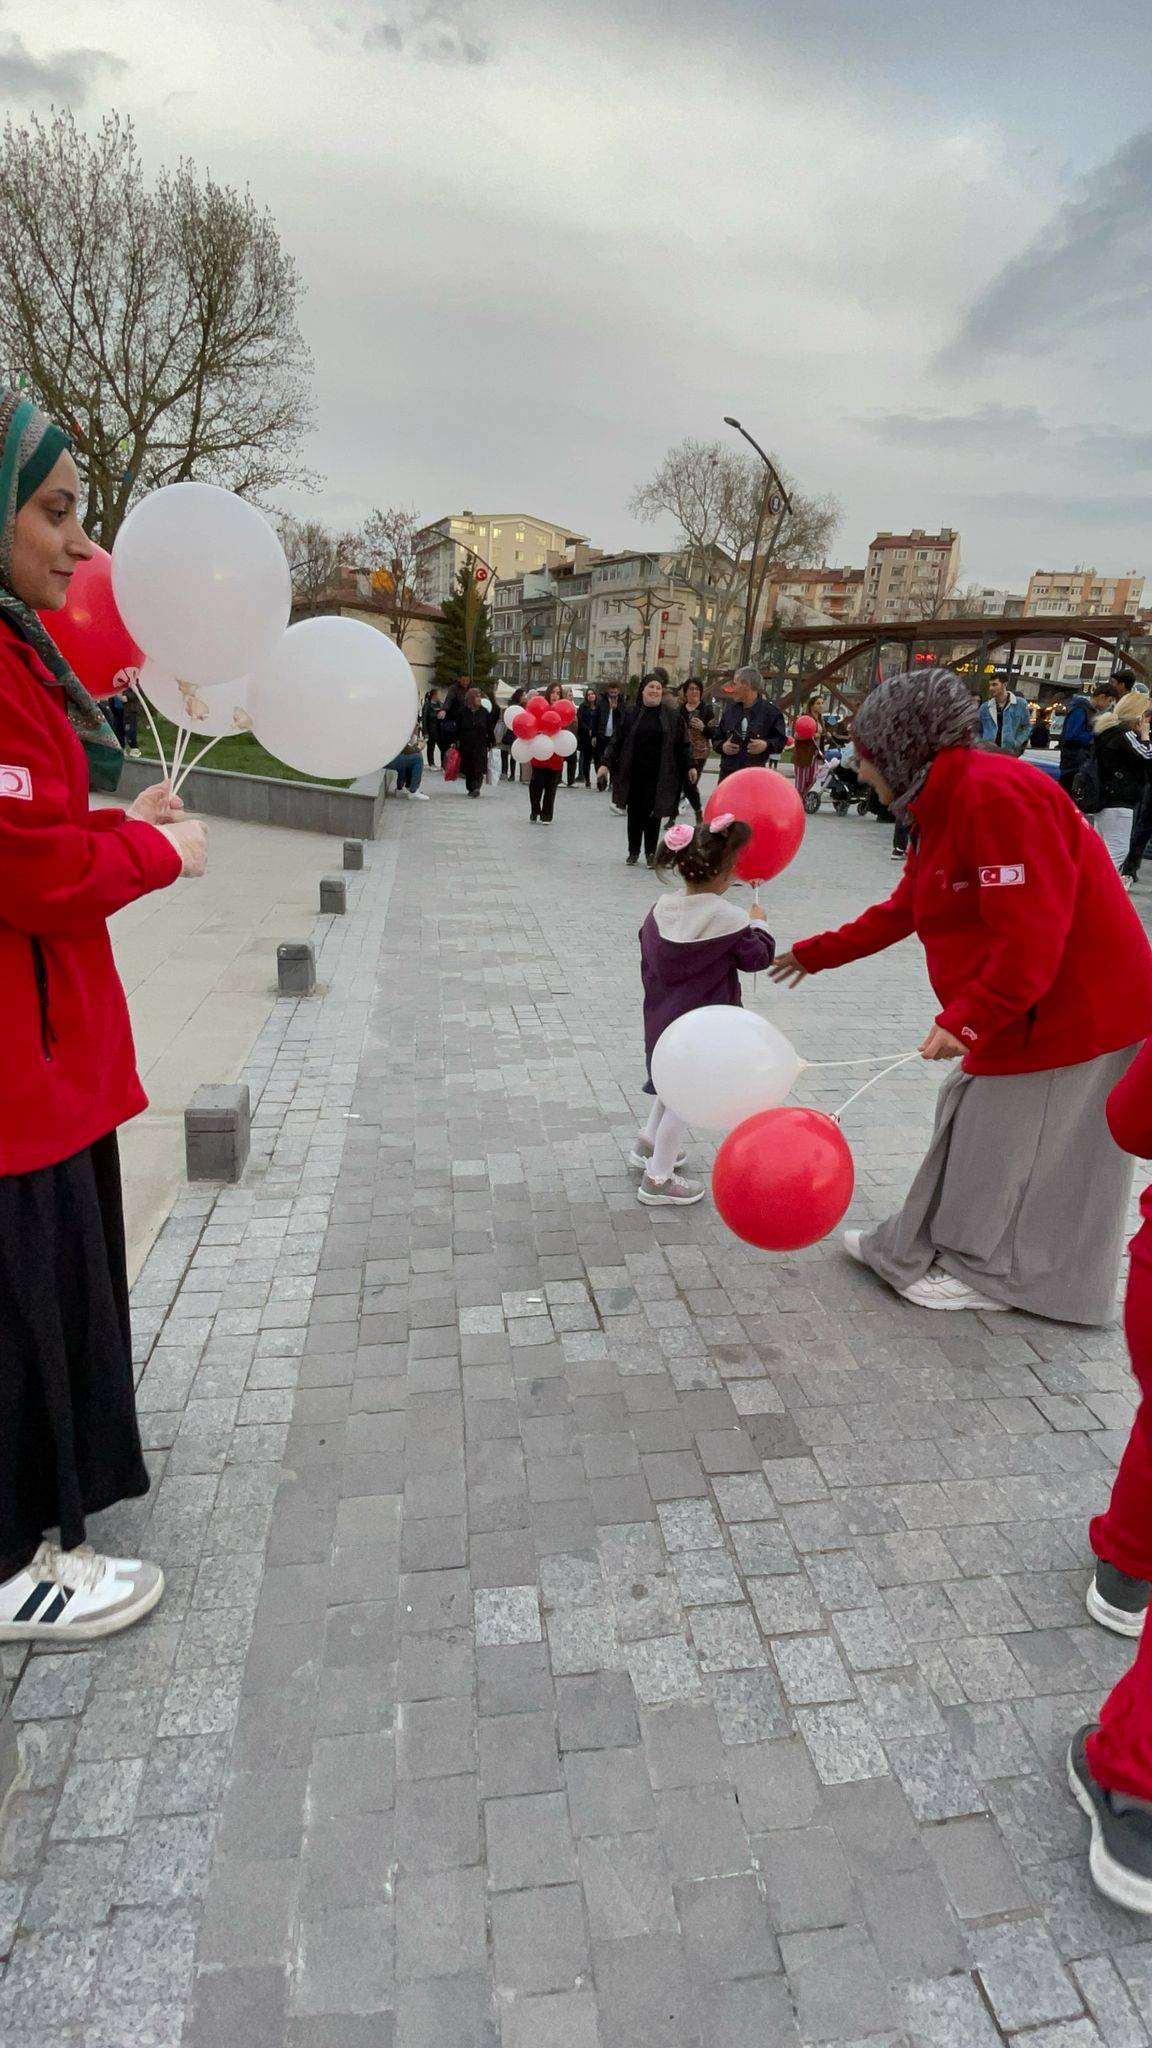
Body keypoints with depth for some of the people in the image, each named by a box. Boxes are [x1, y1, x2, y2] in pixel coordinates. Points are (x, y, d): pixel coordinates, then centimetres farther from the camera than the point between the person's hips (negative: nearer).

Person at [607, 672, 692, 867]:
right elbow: (618, 742, 4)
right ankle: (633, 852, 18)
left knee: (653, 813, 0)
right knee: (634, 812, 7)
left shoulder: (672, 716, 3)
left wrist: (689, 766, 1)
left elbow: (682, 744, 5)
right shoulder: (631, 714, 4)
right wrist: (607, 763, -2)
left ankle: (651, 852, 11)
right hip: (634, 773, 1)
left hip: (658, 775, -1)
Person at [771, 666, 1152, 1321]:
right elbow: (904, 909, 18)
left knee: (1008, 1145, 4)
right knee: (973, 1125, 17)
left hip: (1072, 1010, -9)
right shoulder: (942, 802, 9)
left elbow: (1032, 935, -29)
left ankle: (992, 1274, 23)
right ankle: (929, 1247, 32)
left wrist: (967, 1017, -27)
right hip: (1018, 1009, 9)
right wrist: (818, 953, 23)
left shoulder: (996, 794, -24)